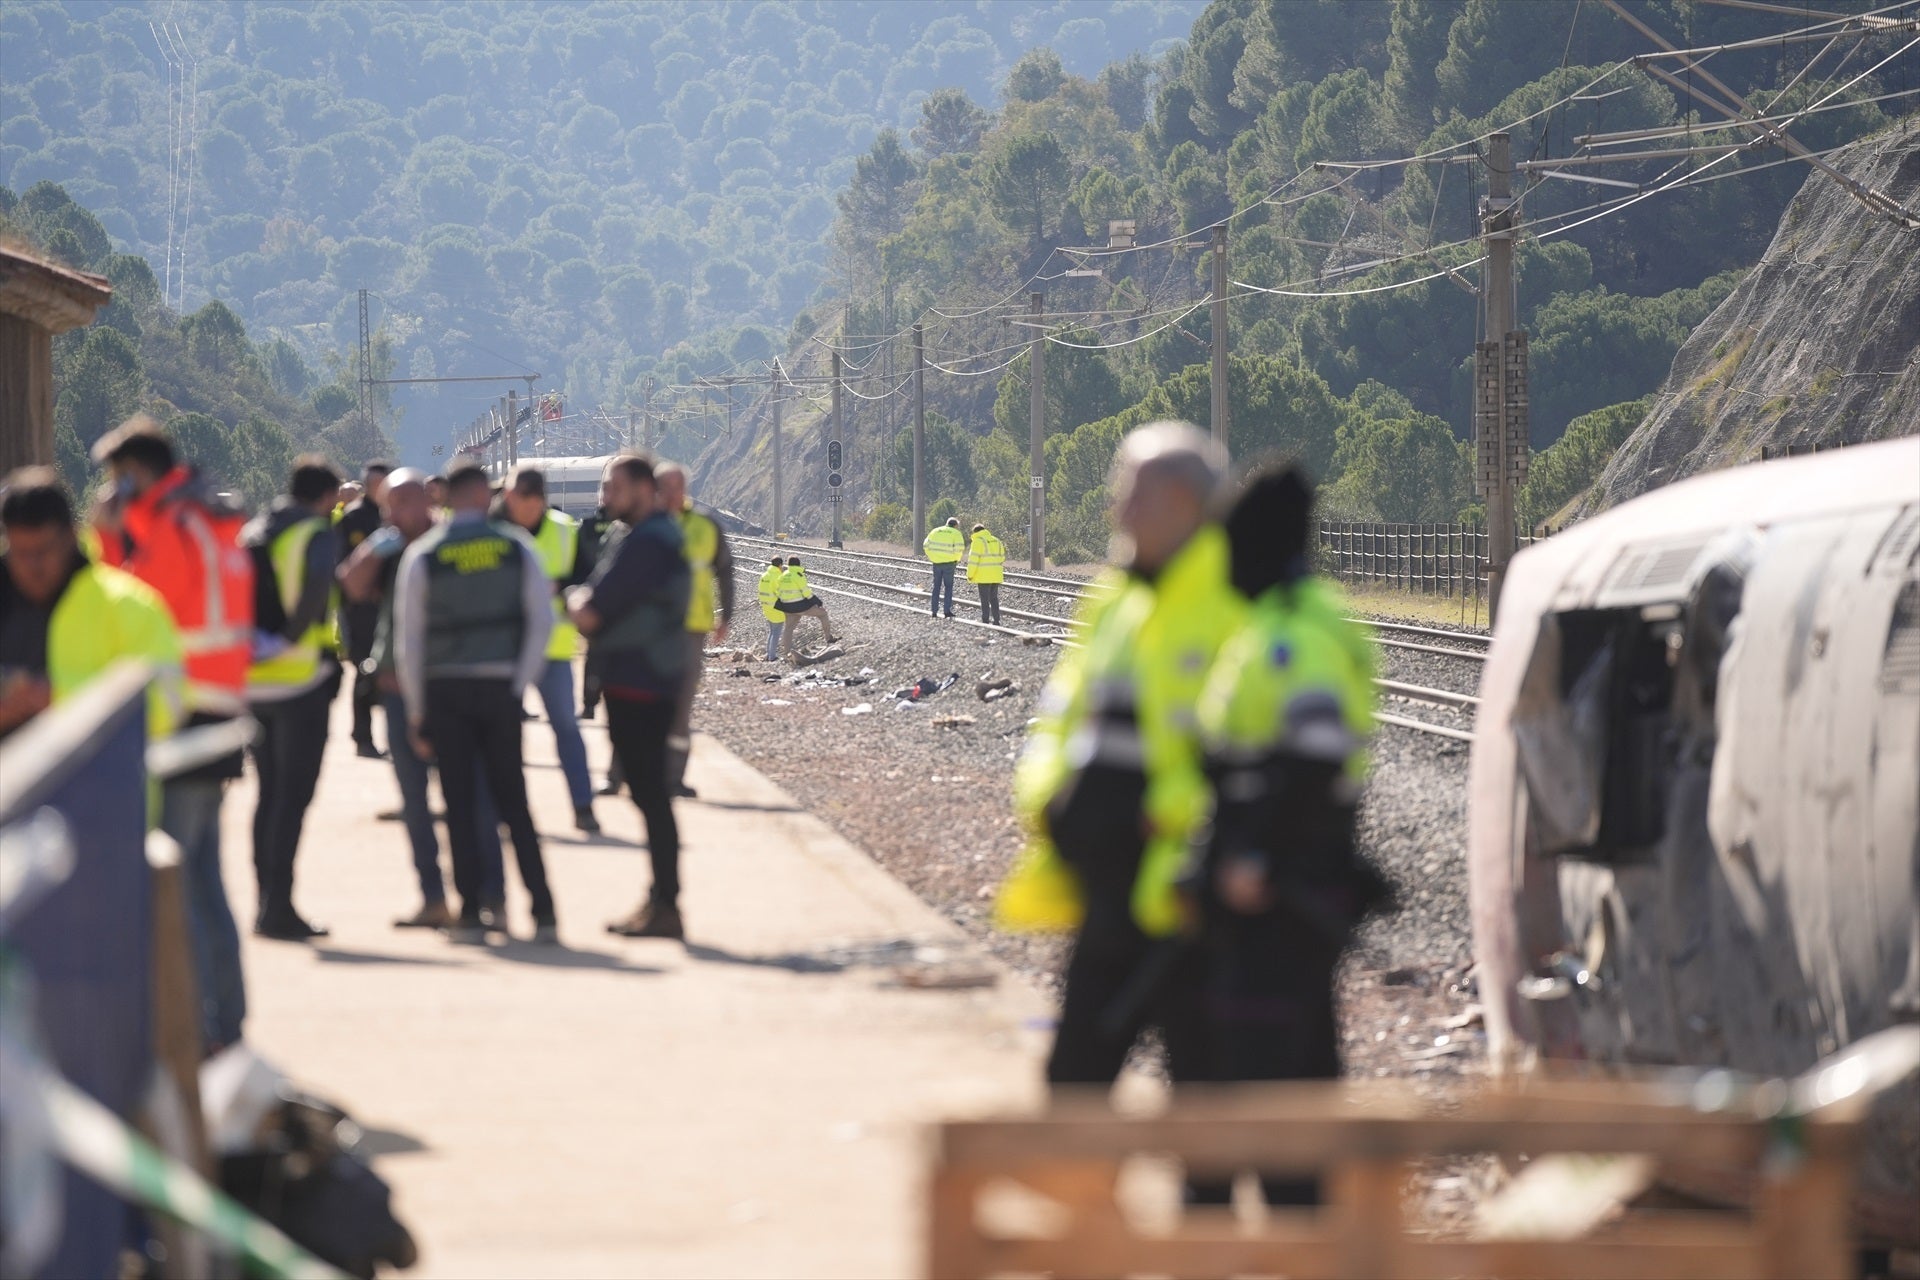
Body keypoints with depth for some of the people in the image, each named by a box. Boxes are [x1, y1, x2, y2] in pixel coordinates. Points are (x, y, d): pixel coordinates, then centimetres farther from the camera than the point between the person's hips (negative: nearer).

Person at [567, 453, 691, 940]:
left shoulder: (644, 543, -18)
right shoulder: (664, 534, 16)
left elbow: (590, 614, -21)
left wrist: (577, 600, 1)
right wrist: (588, 602, 2)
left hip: (635, 683, -10)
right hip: (656, 680, 10)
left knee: (650, 795, -8)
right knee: (651, 794, 14)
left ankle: (665, 907, -7)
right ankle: (659, 900, 19)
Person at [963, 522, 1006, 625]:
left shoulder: (977, 541, -8)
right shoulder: (996, 541, 13)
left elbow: (973, 559, -13)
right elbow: (1001, 558, 16)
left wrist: (970, 575, -8)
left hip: (983, 577, -6)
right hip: (996, 576, 6)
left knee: (984, 600, -3)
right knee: (994, 599, 12)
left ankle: (985, 621, -6)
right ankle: (996, 621, 10)